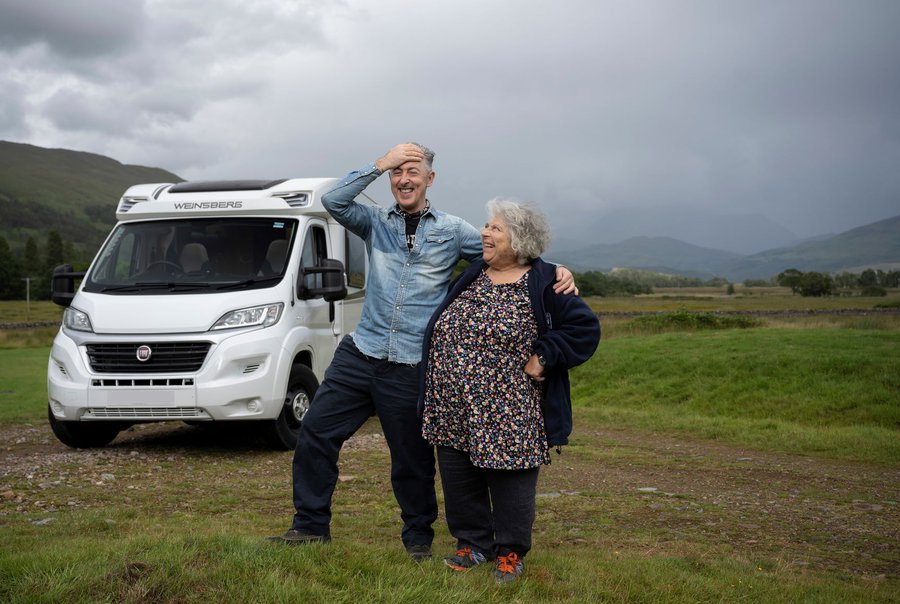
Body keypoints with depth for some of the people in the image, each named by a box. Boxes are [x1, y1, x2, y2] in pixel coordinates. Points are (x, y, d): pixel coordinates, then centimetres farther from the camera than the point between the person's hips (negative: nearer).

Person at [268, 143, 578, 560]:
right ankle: (311, 526, 16)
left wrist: (557, 272, -8)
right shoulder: (375, 222, 8)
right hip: (359, 354, 2)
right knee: (315, 431, 0)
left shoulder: (453, 230, 5)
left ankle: (418, 538, 29)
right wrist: (380, 164, -9)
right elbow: (333, 200, -8)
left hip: (412, 368, -2)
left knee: (412, 459, 8)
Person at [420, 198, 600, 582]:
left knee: (509, 481, 4)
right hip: (454, 410, 6)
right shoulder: (472, 277, 11)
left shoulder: (541, 286, -7)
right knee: (458, 479, 10)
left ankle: (510, 553, 21)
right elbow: (442, 330, 24)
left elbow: (584, 327, -8)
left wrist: (542, 358, -12)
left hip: (506, 414, -6)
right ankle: (473, 543, 28)